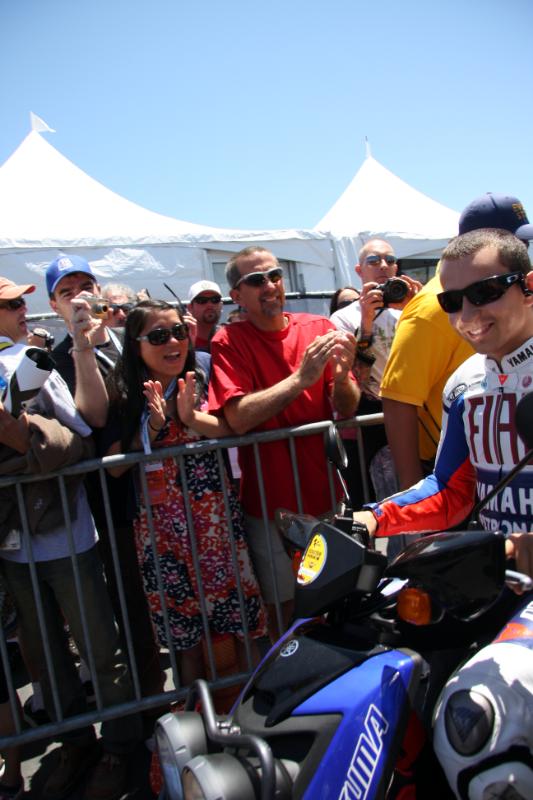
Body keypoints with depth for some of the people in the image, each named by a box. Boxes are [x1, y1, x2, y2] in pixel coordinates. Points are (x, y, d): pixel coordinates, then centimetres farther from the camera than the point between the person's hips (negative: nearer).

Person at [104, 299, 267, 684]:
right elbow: (115, 465, -3)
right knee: (183, 630, 11)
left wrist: (191, 417, -24)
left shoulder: (204, 380, 2)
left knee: (241, 613, 4)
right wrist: (153, 426, -15)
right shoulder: (125, 396, 1)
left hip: (216, 515, 0)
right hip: (161, 524, 0)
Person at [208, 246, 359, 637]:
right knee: (284, 609, 10)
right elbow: (238, 418, -22)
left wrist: (342, 375, -25)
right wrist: (301, 378, -31)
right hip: (270, 504, -3)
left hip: (326, 495, 3)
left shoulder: (319, 328, -1)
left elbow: (347, 410, -4)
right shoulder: (228, 343, -8)